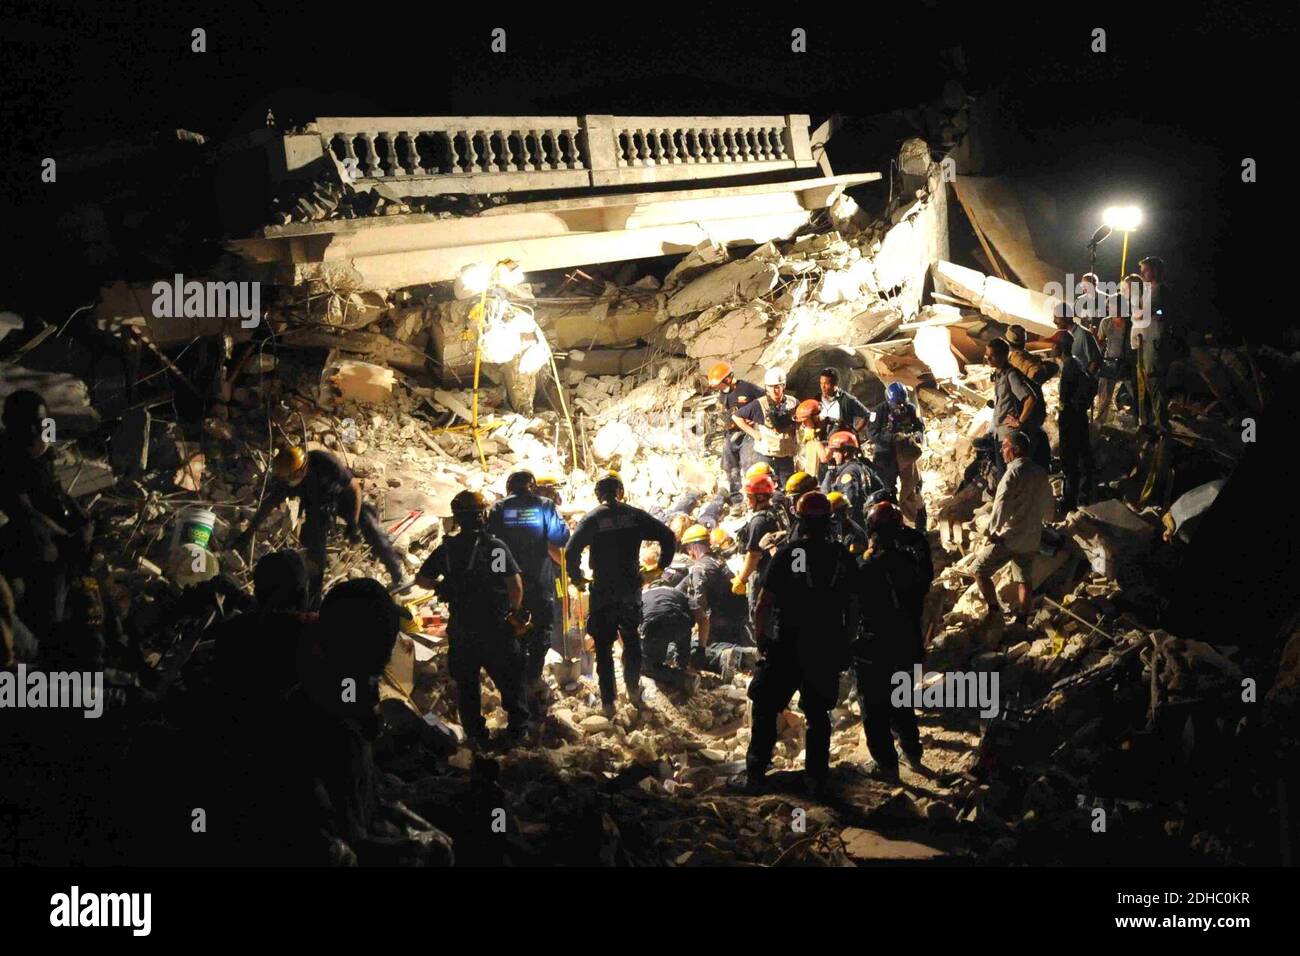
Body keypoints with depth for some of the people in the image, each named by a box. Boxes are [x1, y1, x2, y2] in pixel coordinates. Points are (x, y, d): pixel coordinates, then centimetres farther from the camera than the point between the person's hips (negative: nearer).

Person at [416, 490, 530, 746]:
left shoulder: (446, 549, 0)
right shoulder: (495, 546, -11)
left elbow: (421, 579, 6)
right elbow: (515, 585, -14)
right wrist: (515, 613, 3)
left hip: (460, 629, 3)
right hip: (495, 627, -3)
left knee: (465, 682, 14)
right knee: (510, 678, 12)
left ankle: (476, 734, 15)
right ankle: (518, 728, 15)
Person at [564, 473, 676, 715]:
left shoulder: (592, 518, -7)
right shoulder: (635, 515, 0)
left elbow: (571, 551, -17)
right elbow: (668, 537, -4)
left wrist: (576, 578, -2)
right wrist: (661, 566, 7)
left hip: (603, 592, -2)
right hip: (631, 590, 2)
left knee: (604, 646, 6)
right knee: (632, 639, 23)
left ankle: (608, 702, 5)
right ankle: (633, 689, 24)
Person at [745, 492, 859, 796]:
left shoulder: (786, 554, -8)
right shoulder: (843, 557, 0)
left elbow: (763, 604, -8)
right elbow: (853, 606, 5)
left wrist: (760, 638, 5)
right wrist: (845, 643, 16)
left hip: (786, 647, -3)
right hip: (827, 651, 3)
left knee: (766, 709, 11)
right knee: (818, 714, 13)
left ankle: (755, 772, 8)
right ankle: (818, 778, 13)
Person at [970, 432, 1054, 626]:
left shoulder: (1014, 472, -16)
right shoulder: (1041, 473, 9)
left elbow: (1002, 504, -25)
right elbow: (1049, 507, 20)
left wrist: (993, 531, -18)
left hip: (1009, 537, -7)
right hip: (1032, 540, 7)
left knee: (979, 570, 2)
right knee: (1023, 579, 15)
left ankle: (995, 610, -1)